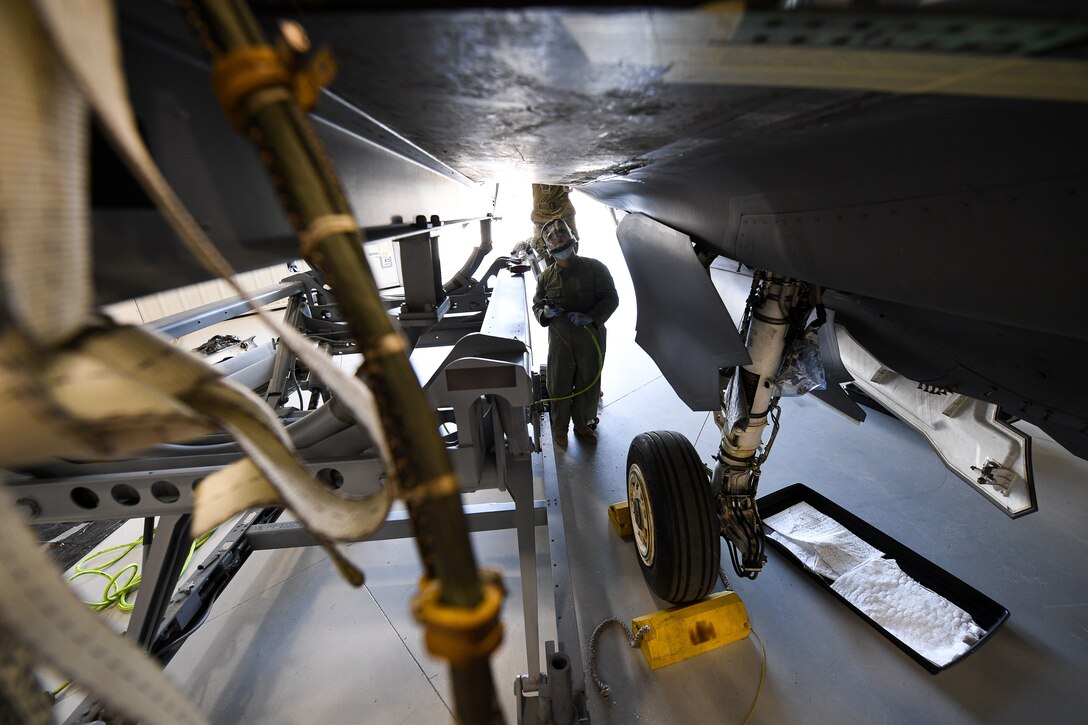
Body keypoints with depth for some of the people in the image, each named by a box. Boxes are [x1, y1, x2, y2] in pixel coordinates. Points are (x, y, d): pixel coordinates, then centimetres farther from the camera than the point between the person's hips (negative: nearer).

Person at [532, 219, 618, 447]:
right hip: (560, 341, 1)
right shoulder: (546, 277, 4)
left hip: (591, 339, 0)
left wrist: (590, 317, -19)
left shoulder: (594, 268, -3)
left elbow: (611, 299, -4)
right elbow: (536, 304, 15)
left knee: (588, 385, 12)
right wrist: (545, 312, -9)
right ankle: (559, 428, 29)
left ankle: (582, 424, 34)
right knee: (559, 386, 8)